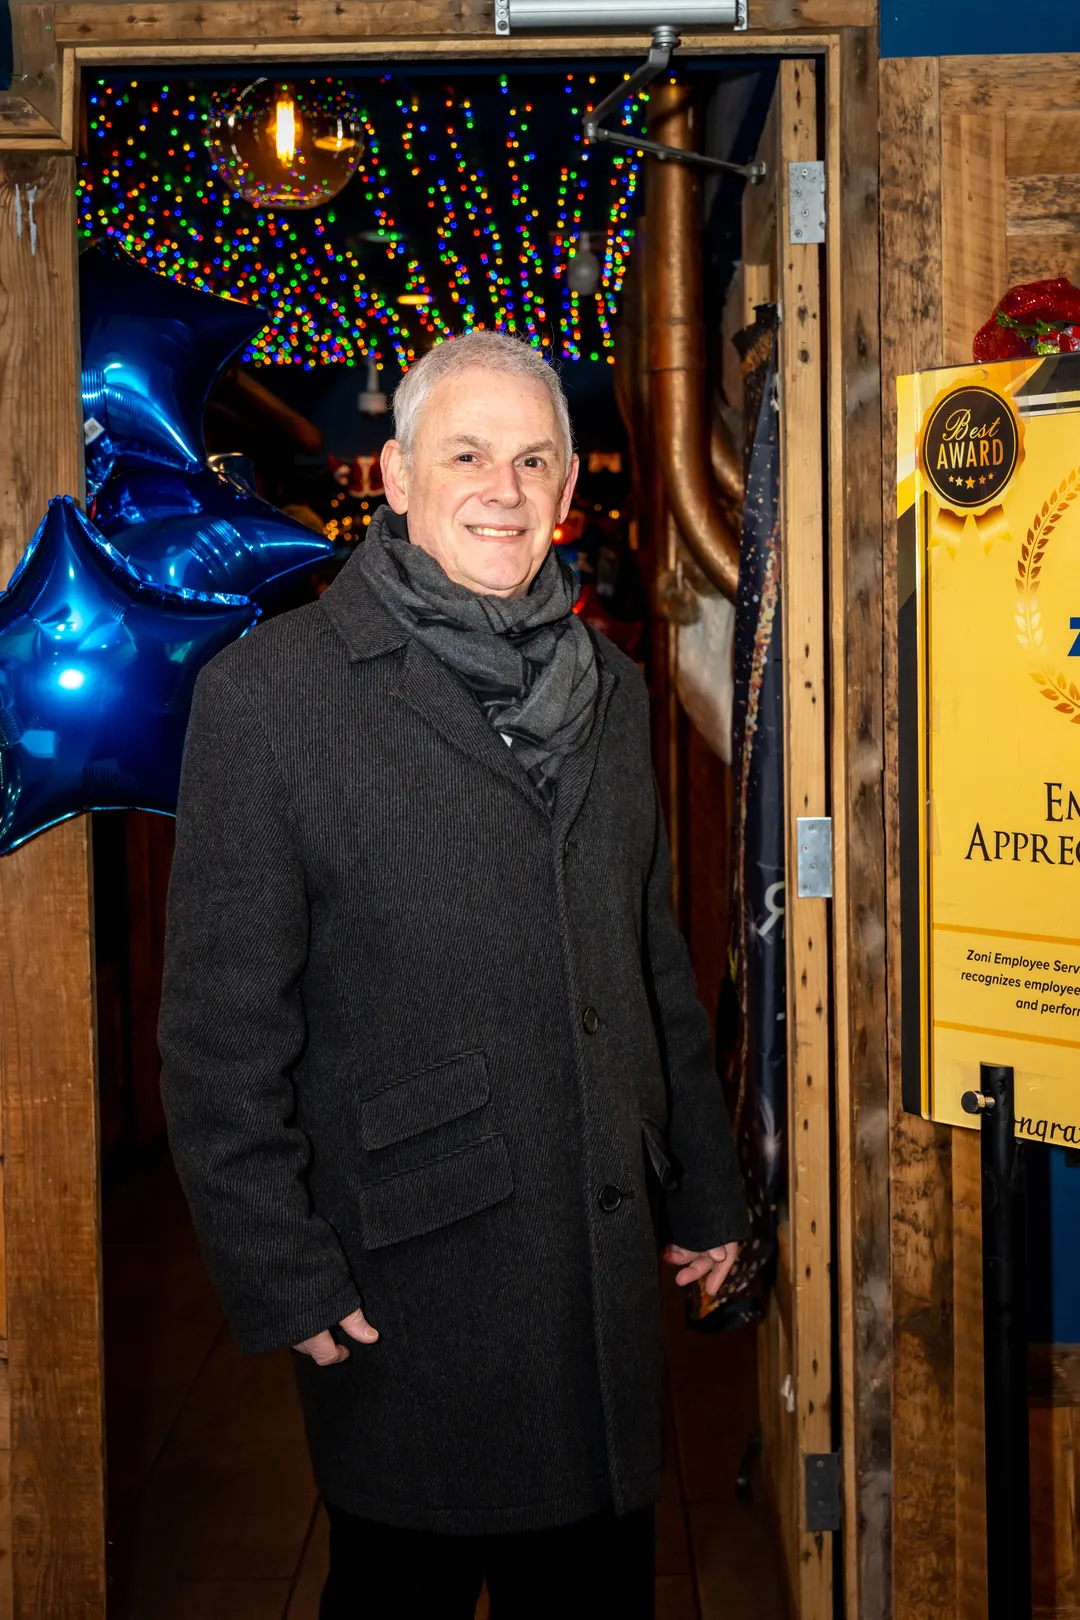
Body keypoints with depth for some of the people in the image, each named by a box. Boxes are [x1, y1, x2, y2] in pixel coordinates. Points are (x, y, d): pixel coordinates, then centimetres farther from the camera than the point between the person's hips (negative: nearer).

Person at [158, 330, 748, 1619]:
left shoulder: (609, 690, 9)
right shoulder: (270, 692, -9)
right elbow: (220, 1018, -10)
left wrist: (703, 1190, 15)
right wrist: (276, 1270, -11)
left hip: (604, 1259, 5)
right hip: (405, 1278, -5)